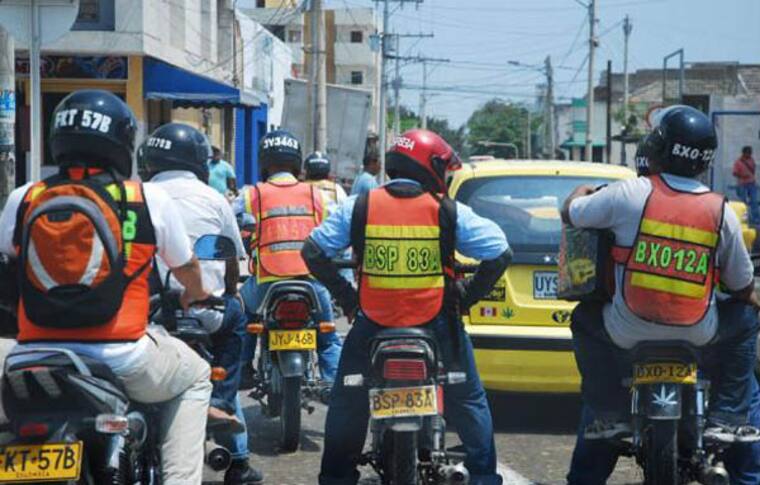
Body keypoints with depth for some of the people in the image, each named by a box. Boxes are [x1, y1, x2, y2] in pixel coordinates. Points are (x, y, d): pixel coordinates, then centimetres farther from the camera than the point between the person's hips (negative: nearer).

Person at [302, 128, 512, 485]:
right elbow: (499, 253, -5)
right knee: (469, 402, 16)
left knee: (347, 405, 18)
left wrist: (343, 294, 7)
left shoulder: (358, 208, -3)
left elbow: (313, 251, 1)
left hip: (372, 325, 1)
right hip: (436, 329, -1)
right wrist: (469, 294, 5)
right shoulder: (449, 212, -7)